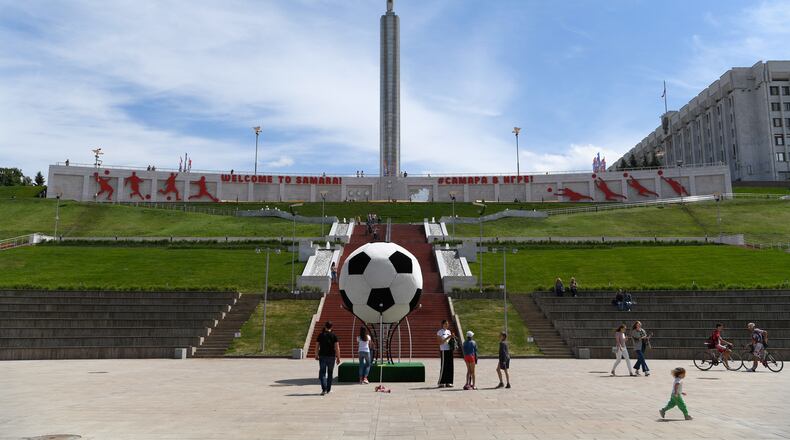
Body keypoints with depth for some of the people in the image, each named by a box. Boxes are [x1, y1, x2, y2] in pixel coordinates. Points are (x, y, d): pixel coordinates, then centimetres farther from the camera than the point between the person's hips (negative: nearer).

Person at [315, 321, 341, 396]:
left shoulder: (321, 335, 1)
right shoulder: (334, 335, -2)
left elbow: (317, 347, 3)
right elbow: (337, 348, -7)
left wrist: (316, 355, 16)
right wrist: (338, 358, -2)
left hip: (322, 356, -1)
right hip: (331, 356, 1)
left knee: (322, 373, -1)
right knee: (330, 373, 14)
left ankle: (324, 389, -19)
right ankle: (328, 390, 20)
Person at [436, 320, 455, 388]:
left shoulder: (449, 331, 14)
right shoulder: (439, 332, -5)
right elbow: (440, 342, -12)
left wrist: (452, 338, -3)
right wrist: (447, 338, -19)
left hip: (450, 350, 6)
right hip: (444, 351, -6)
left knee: (450, 366, 5)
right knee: (443, 367, -5)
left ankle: (448, 382, 11)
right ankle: (441, 383, 1)